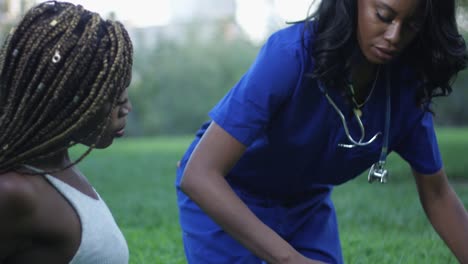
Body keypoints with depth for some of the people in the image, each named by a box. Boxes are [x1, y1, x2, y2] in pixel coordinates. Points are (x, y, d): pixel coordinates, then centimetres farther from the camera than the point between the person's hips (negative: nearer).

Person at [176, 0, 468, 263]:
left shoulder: (406, 87, -18)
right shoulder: (290, 54, -34)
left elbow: (437, 195, -3)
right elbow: (199, 176, -40)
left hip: (306, 203, 5)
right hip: (221, 199, -5)